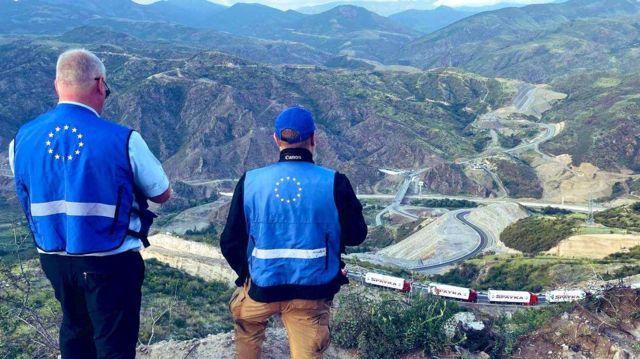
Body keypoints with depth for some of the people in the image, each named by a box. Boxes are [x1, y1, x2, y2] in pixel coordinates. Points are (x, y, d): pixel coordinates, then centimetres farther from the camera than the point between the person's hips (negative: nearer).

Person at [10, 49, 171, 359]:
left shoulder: (22, 139, -6)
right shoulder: (122, 140, -19)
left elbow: (27, 196, 10)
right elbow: (162, 194, -5)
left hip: (54, 260, 5)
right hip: (111, 262, -5)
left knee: (75, 331, 27)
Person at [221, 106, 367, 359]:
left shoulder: (250, 182, -8)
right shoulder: (334, 183, -13)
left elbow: (230, 243, -1)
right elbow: (356, 235, -1)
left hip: (262, 288, 2)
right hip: (313, 291, -1)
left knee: (247, 322, 33)